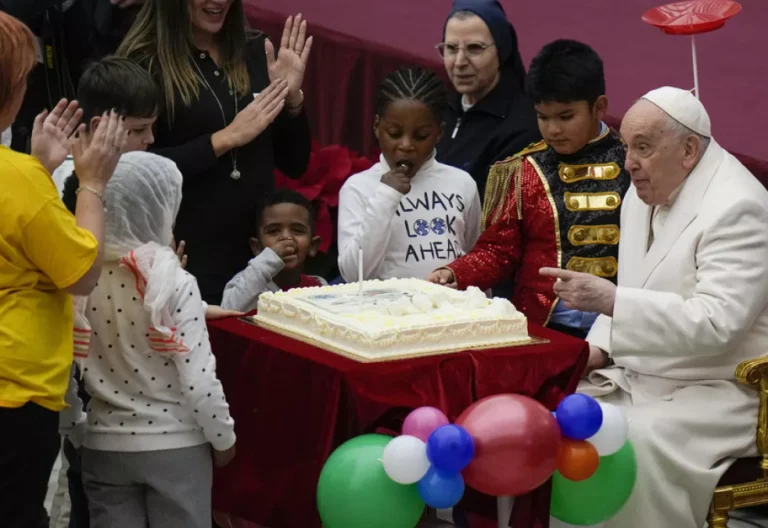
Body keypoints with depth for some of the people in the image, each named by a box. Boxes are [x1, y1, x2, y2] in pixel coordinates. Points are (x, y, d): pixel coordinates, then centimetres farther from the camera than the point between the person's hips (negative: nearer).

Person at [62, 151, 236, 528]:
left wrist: (73, 434, 12)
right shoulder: (173, 283, -16)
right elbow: (198, 378, -15)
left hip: (104, 445, 4)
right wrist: (223, 437, -1)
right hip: (175, 445, -3)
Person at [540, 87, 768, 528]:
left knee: (635, 443, -34)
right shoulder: (646, 193, 9)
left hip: (717, 393, -8)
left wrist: (611, 301, -33)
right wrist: (600, 347, 0)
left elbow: (716, 322, -28)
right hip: (643, 377, 9)